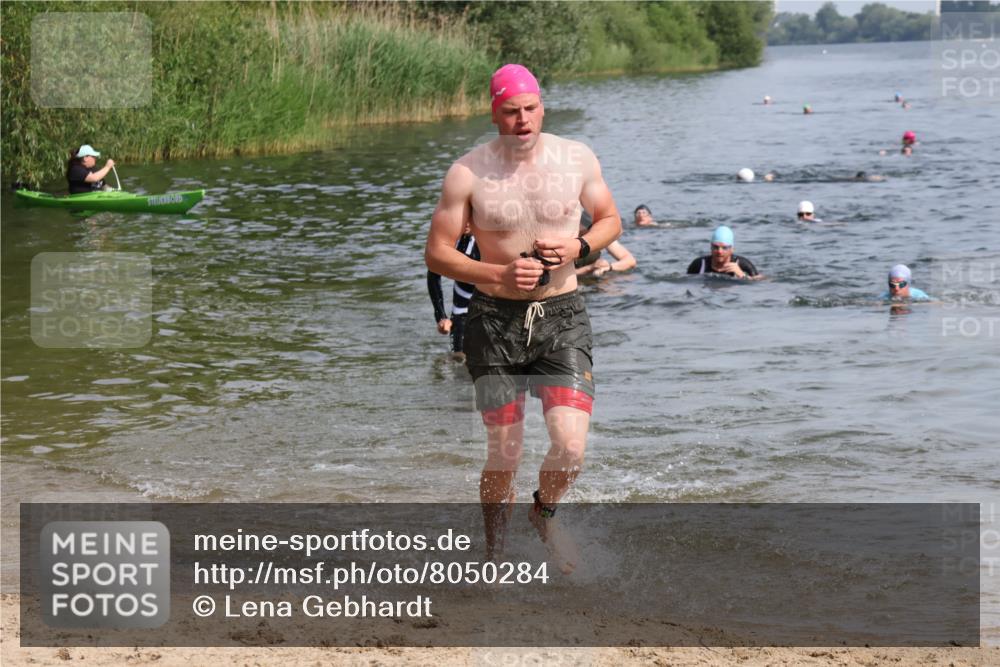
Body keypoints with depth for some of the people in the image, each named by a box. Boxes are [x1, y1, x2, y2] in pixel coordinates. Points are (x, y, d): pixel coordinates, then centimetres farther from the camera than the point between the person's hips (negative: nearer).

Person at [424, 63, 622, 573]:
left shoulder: (577, 159, 0)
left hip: (562, 318, 1)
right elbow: (436, 253, -3)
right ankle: (494, 552, 25)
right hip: (495, 320, -1)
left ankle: (546, 513, 21)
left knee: (570, 446, -13)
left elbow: (610, 219, 14)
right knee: (504, 458, 0)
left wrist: (579, 247, -8)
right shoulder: (468, 173, -7)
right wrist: (500, 274, -17)